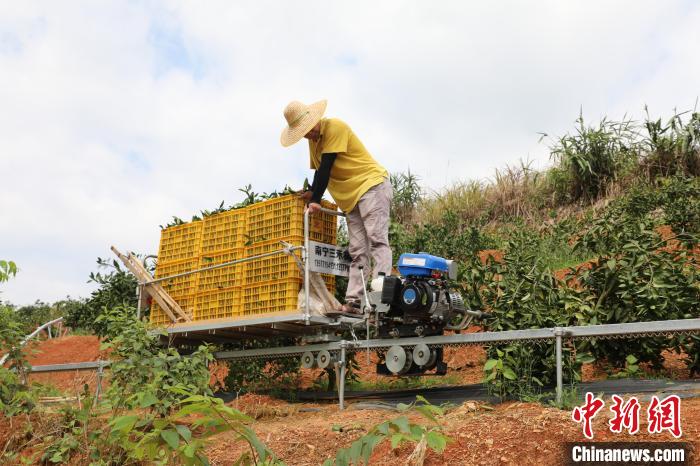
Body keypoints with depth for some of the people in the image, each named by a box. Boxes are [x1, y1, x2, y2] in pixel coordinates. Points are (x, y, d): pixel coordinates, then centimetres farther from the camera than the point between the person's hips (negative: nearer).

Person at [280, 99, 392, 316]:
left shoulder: (335, 127, -12)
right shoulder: (313, 140, 14)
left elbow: (326, 167, -16)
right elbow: (319, 170, 20)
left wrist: (316, 198, -16)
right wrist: (312, 193, 4)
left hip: (372, 185, -9)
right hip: (351, 197, 9)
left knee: (376, 240, -19)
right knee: (357, 251, 0)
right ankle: (353, 302, -6)